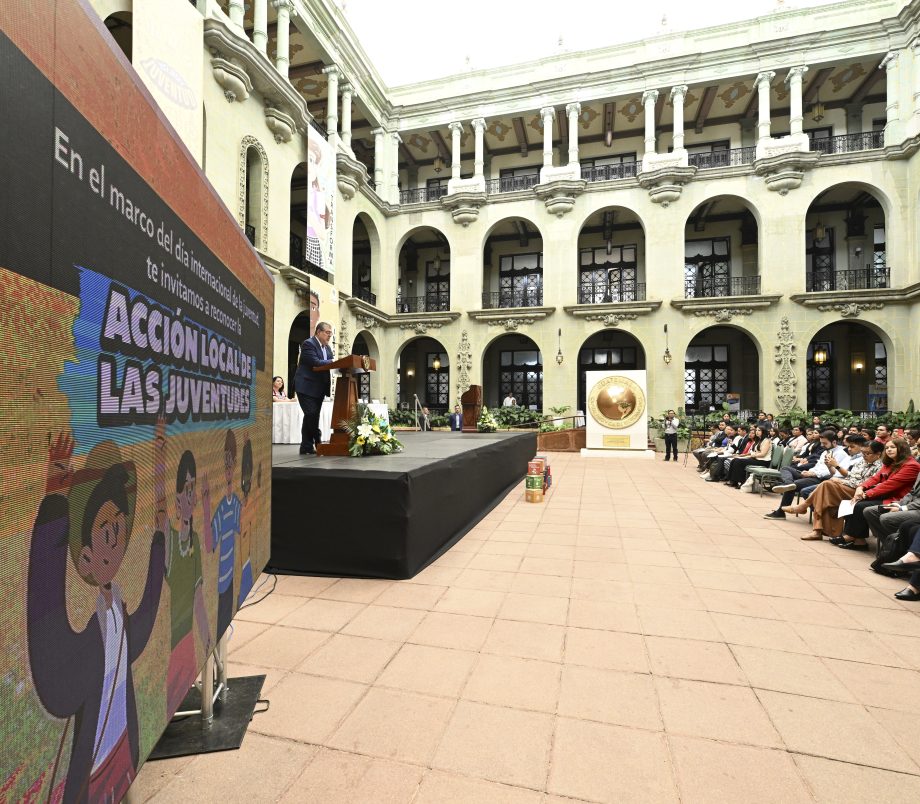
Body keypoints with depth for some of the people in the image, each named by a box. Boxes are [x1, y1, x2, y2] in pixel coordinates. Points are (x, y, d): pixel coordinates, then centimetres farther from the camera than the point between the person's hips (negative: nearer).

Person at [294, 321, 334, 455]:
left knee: (314, 416, 9)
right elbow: (315, 362, -23)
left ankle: (308, 446, 16)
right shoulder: (308, 344, -11)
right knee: (311, 414, -13)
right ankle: (307, 447, -2)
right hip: (307, 387, -8)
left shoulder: (327, 347, 15)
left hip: (319, 388, 8)